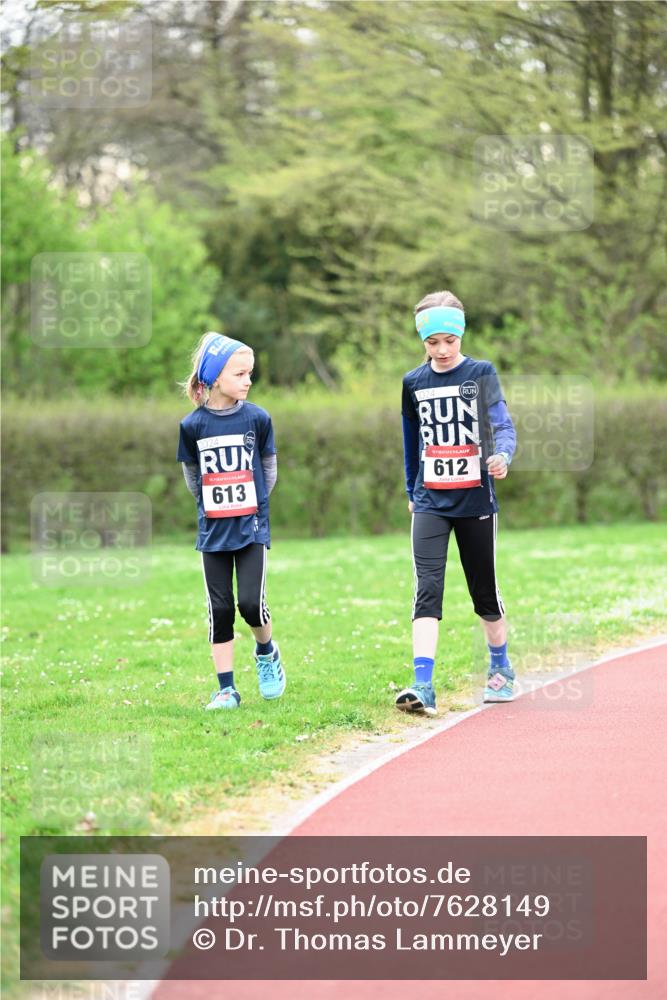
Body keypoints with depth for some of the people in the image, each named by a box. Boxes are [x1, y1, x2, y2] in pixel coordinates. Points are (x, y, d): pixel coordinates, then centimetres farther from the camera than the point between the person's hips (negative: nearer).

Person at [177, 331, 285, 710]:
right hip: (213, 532, 1)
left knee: (252, 603, -11)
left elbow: (269, 469, 8)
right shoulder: (193, 425, -4)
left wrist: (251, 505, 8)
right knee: (220, 609, 2)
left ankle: (267, 651, 21)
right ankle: (227, 689, 8)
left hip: (252, 527, -1)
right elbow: (193, 478, 9)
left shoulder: (257, 418, -4)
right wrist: (214, 506, 7)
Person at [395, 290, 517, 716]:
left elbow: (503, 424, -12)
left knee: (485, 589, 10)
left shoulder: (481, 374, -2)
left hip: (475, 499, -1)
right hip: (430, 502, 1)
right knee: (427, 589, -13)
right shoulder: (414, 383, 7)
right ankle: (423, 686, -22)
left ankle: (501, 667, 35)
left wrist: (502, 455, -33)